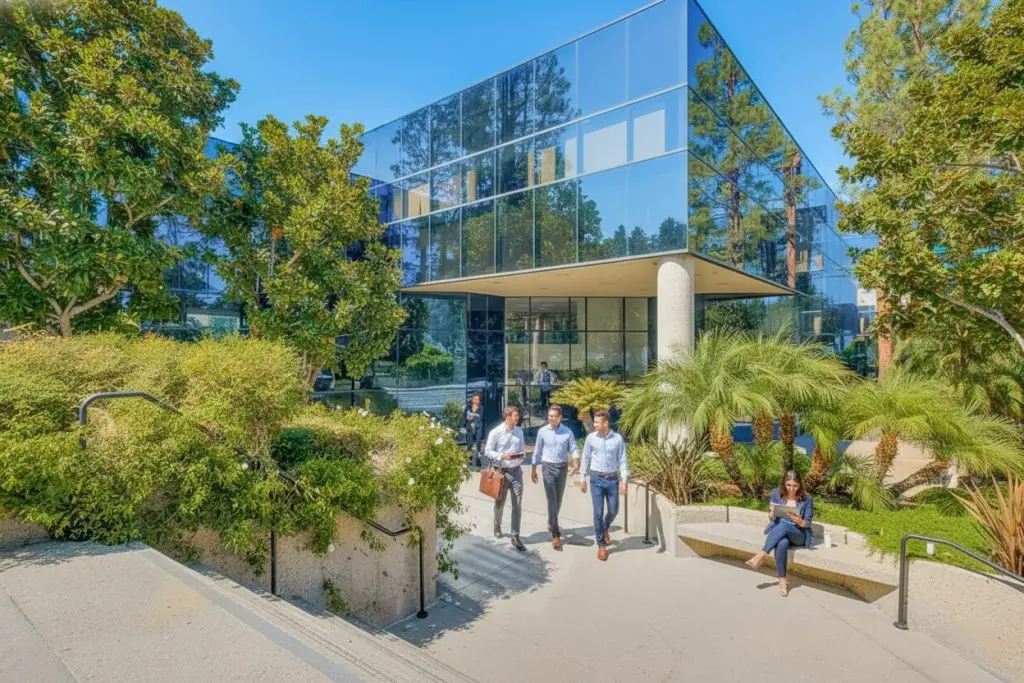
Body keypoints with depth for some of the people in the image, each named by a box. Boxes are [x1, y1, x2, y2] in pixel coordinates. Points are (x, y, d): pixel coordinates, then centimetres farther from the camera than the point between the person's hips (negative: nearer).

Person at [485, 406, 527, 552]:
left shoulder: (519, 431, 2)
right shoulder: (495, 433, -12)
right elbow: (488, 451, -8)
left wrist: (522, 455, -9)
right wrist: (501, 456, -23)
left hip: (516, 471, 3)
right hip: (502, 471, -3)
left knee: (517, 505, -1)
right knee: (499, 503, 17)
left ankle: (515, 537, 7)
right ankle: (497, 527, 44)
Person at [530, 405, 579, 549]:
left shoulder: (568, 432, -3)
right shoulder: (542, 431, -4)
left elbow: (574, 449, -4)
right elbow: (537, 451, 4)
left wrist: (576, 461, -25)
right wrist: (534, 469, 7)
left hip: (563, 468, 2)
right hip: (548, 467, -2)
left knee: (558, 499, 15)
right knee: (552, 500, -7)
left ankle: (551, 523, 40)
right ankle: (556, 534, -5)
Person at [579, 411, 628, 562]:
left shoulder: (618, 438, -5)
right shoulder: (591, 438, -4)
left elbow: (623, 461, -2)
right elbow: (586, 459, 3)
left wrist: (624, 481, -8)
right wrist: (583, 480, 4)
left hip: (613, 479, 1)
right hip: (596, 479, 0)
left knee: (613, 511, 10)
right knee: (598, 513, 0)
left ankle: (606, 528, 43)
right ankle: (601, 545, 15)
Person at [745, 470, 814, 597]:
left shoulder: (806, 499, -4)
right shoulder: (776, 494, 1)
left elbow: (807, 523, -2)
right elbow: (772, 519, 6)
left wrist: (799, 521, -26)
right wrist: (772, 514, -19)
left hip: (798, 535, -1)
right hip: (778, 531, 1)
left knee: (783, 525, -37)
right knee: (782, 544, -37)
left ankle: (761, 556, -34)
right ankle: (782, 580, -25)